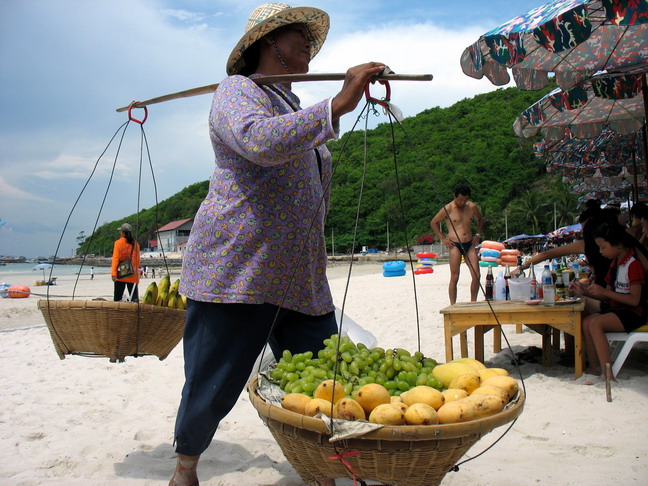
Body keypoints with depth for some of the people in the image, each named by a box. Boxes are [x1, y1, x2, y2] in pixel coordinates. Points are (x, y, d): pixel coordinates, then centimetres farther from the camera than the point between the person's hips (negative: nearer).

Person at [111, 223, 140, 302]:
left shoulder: (118, 243, -3)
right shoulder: (135, 244, 5)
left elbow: (115, 259, -8)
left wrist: (114, 273, -11)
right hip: (133, 275, 2)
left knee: (117, 298, 4)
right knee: (134, 297, -1)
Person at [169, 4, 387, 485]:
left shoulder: (295, 108, 24)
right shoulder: (238, 91, -2)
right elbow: (261, 141, -26)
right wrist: (340, 104, -27)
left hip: (303, 279, 8)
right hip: (236, 271, -7)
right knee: (212, 388, 4)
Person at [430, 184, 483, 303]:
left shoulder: (472, 207, 8)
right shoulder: (447, 209, -4)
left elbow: (480, 220, 27)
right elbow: (433, 223, 5)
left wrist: (478, 234, 13)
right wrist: (443, 238, -1)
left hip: (470, 244, 4)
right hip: (455, 245, -4)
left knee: (476, 276, -3)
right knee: (454, 277, -5)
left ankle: (473, 303, 11)